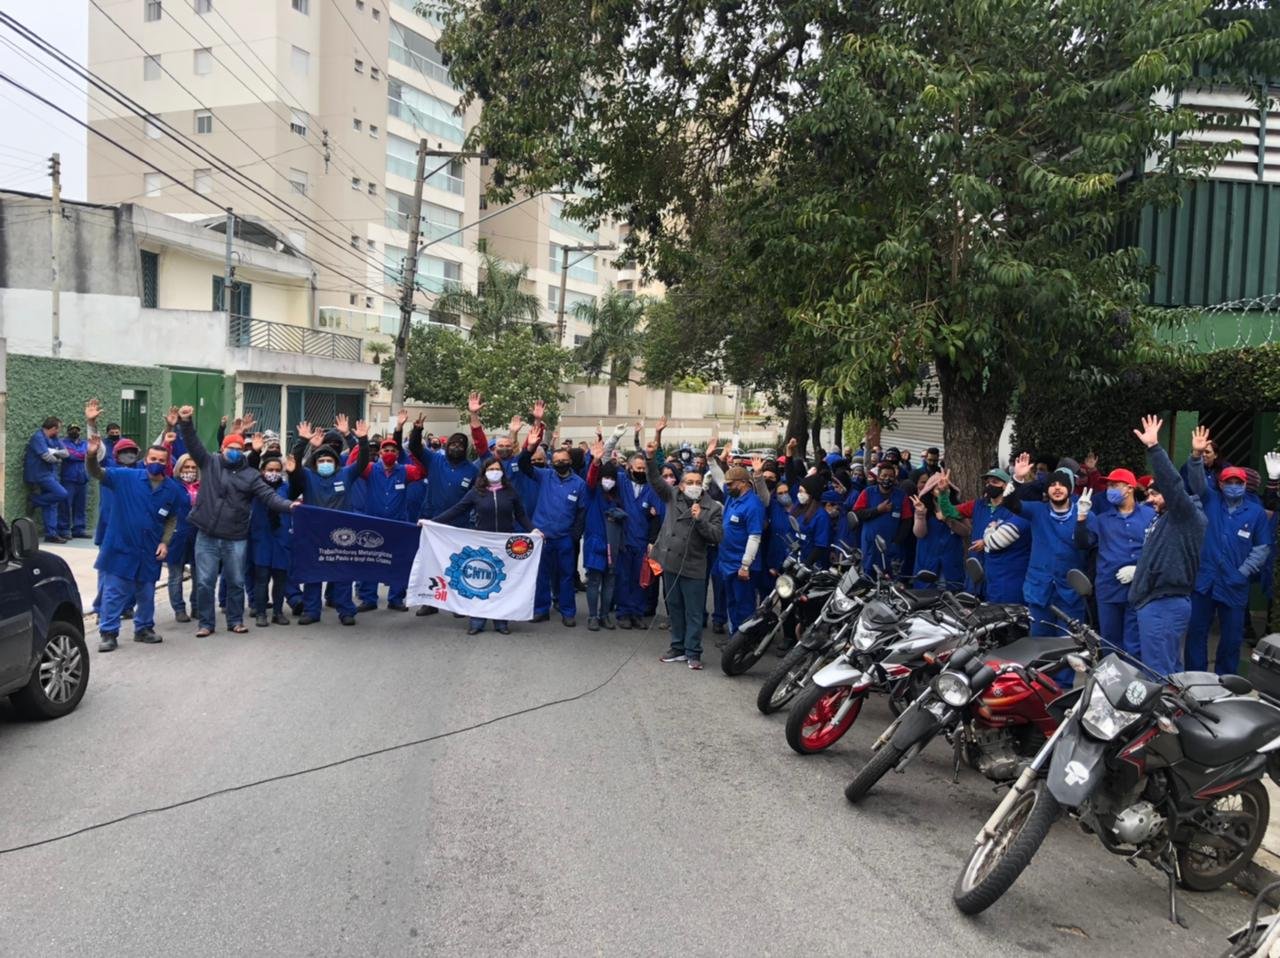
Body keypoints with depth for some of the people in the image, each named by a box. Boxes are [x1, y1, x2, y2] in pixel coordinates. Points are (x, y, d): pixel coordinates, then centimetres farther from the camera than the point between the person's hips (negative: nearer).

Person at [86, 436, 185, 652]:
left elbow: (172, 519, 10)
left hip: (150, 552, 3)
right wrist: (92, 455, -32)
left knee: (146, 594, 16)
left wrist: (165, 542, 0)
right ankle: (108, 633, 14)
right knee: (114, 593, 3)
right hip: (120, 547, -3)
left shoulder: (172, 489, -1)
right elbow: (97, 473, -12)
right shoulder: (127, 477, -7)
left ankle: (144, 629, 33)